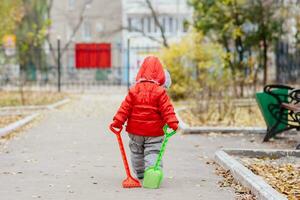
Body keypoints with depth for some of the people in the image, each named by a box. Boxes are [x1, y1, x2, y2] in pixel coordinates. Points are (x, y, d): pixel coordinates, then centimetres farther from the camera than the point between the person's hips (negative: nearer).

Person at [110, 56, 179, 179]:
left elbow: (125, 107, -4)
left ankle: (139, 173, 30)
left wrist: (118, 121, -2)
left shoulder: (134, 89, -3)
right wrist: (172, 122, -15)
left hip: (135, 130, 3)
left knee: (136, 152, 20)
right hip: (154, 131, -3)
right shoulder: (160, 91, -10)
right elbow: (167, 109, -16)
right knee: (152, 152, 1)